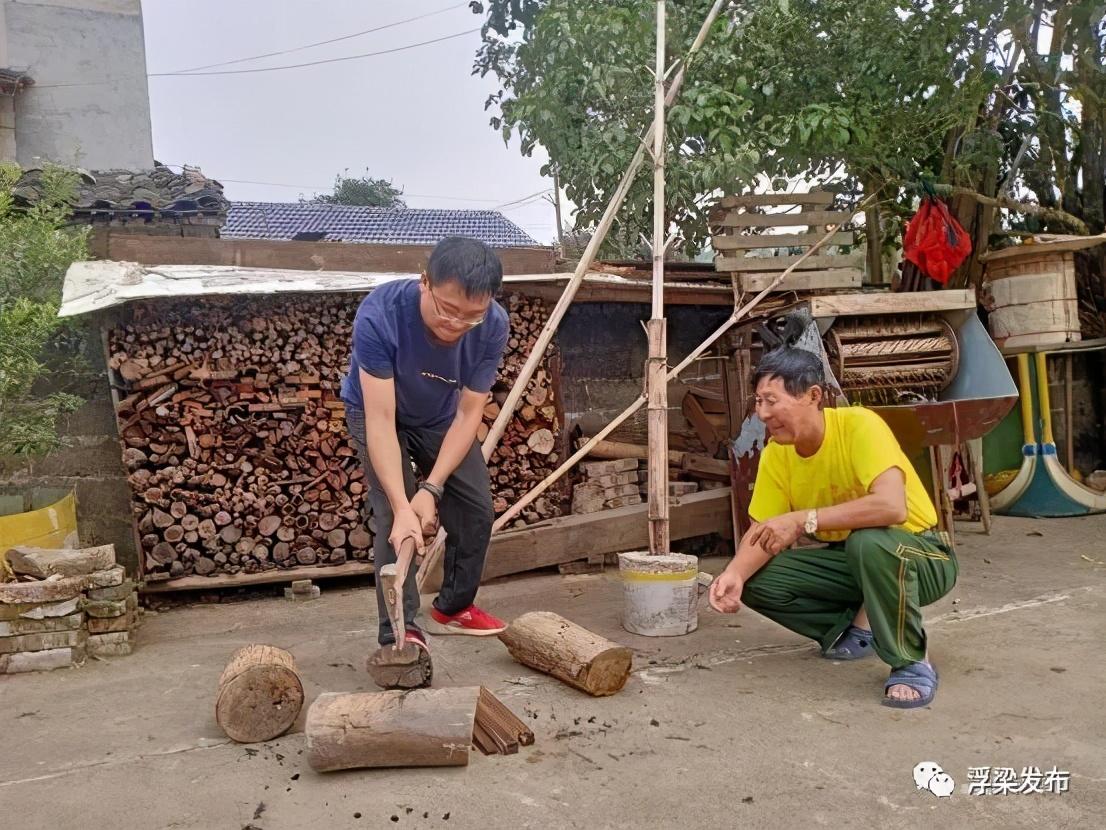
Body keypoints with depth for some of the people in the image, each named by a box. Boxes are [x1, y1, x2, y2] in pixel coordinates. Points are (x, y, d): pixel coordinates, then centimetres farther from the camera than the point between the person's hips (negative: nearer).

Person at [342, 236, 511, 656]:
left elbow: (469, 413, -25)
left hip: (442, 417, 4)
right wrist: (402, 506, -46)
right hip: (376, 412, -3)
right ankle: (399, 630, -8)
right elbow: (381, 420, -40)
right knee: (393, 518, -18)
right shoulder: (379, 315, -40)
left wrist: (431, 489, -33)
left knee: (476, 509, 2)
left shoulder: (493, 325, -30)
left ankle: (453, 608, 23)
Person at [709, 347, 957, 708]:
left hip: (922, 558, -6)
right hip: (851, 559, 6)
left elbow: (892, 506, -41)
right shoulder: (776, 453, -9)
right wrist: (735, 574, -26)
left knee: (868, 542, -39)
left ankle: (912, 663, -17)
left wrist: (803, 520, -39)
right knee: (757, 580, -10)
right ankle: (860, 627, 7)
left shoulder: (858, 425, -27)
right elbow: (762, 531, -5)